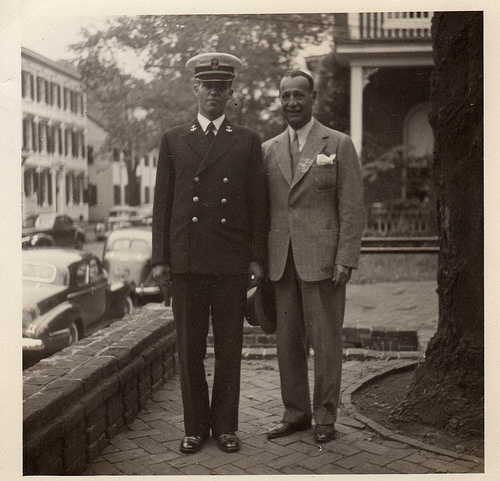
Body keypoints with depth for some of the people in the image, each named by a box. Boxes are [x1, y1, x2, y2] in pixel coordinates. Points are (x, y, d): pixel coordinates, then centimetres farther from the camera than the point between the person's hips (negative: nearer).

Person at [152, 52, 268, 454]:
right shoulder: (173, 140, 11)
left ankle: (226, 425, 18)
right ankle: (196, 426, 17)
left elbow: (258, 205, 7)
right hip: (186, 262, 1)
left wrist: (257, 258, 0)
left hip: (232, 262, 0)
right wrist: (160, 259, 2)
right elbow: (162, 203, 8)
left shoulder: (248, 142, 9)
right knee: (190, 349, 5)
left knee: (230, 349, 5)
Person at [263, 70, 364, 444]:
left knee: (325, 341, 2)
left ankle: (325, 417, 16)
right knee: (287, 341, 9)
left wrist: (346, 259, -11)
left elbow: (352, 206, -3)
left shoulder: (339, 145, 2)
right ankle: (295, 413, 22)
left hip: (322, 259, -4)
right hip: (281, 260, 4)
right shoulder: (269, 150, 13)